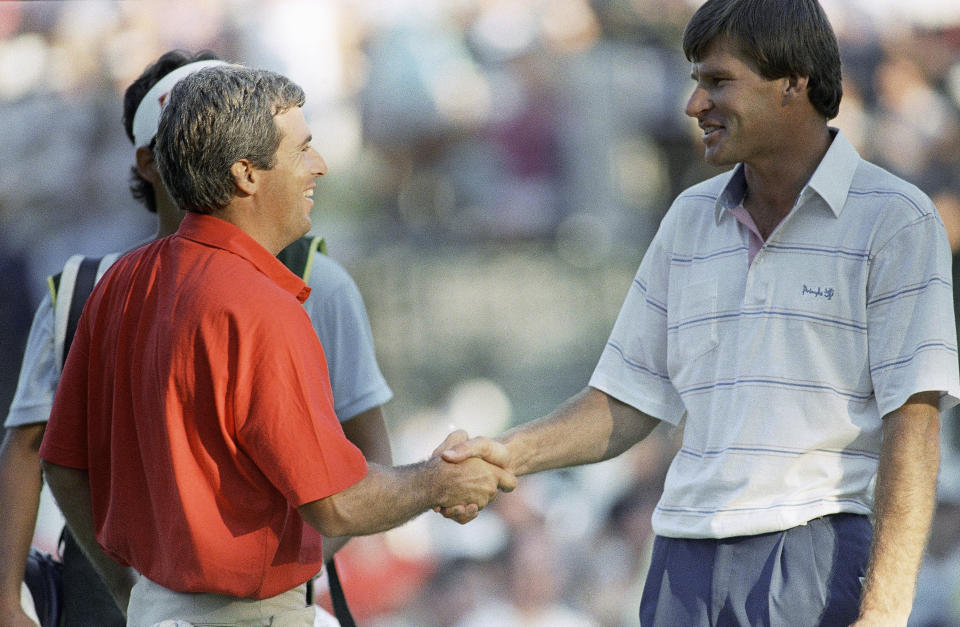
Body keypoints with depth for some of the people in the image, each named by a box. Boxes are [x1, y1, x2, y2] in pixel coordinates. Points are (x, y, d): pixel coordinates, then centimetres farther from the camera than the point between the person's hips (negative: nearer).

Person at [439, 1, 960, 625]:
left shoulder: (895, 220, -3)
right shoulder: (691, 218, 16)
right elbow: (627, 404, 18)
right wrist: (506, 455, 0)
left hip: (820, 558, -5)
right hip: (687, 564, 5)